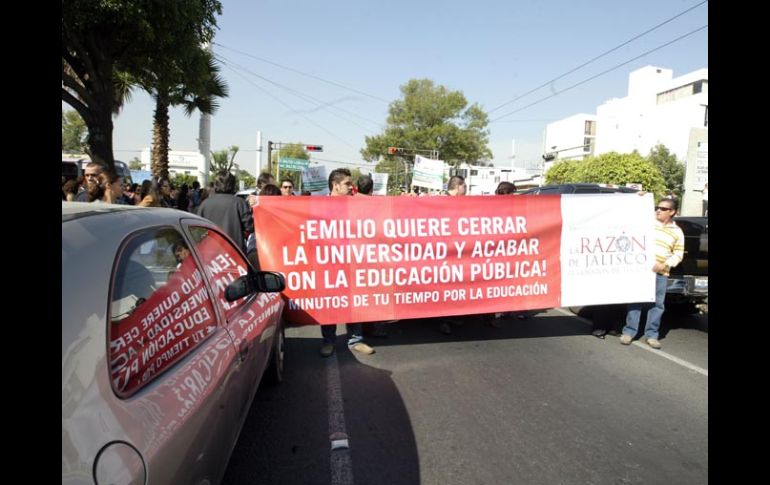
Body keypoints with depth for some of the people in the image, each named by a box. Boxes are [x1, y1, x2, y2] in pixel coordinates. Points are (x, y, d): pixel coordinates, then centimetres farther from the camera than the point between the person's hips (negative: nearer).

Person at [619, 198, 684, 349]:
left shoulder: (677, 232, 10)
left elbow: (678, 255, 8)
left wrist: (664, 265, -9)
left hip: (661, 273, 1)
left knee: (657, 304, 3)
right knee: (635, 300, 0)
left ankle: (651, 334, 14)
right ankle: (629, 331, 7)